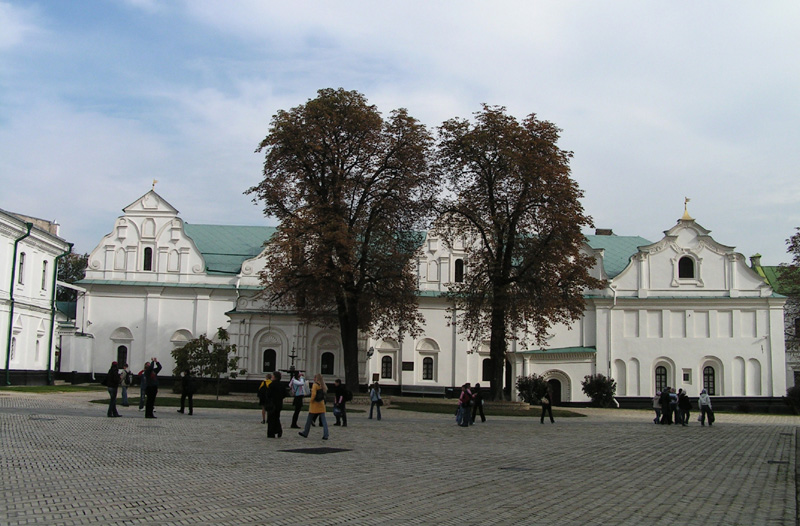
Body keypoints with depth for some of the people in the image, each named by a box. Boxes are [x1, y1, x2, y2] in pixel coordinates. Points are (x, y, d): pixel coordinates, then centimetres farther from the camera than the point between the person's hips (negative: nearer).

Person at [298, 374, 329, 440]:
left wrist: (311, 401, -9)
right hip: (321, 404, 5)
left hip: (314, 405, -5)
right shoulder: (323, 386, 6)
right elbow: (325, 393, 9)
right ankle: (325, 435, -5)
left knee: (309, 419, 10)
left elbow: (313, 394, -21)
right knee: (323, 420, 2)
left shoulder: (315, 385, -13)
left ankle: (305, 433, 22)